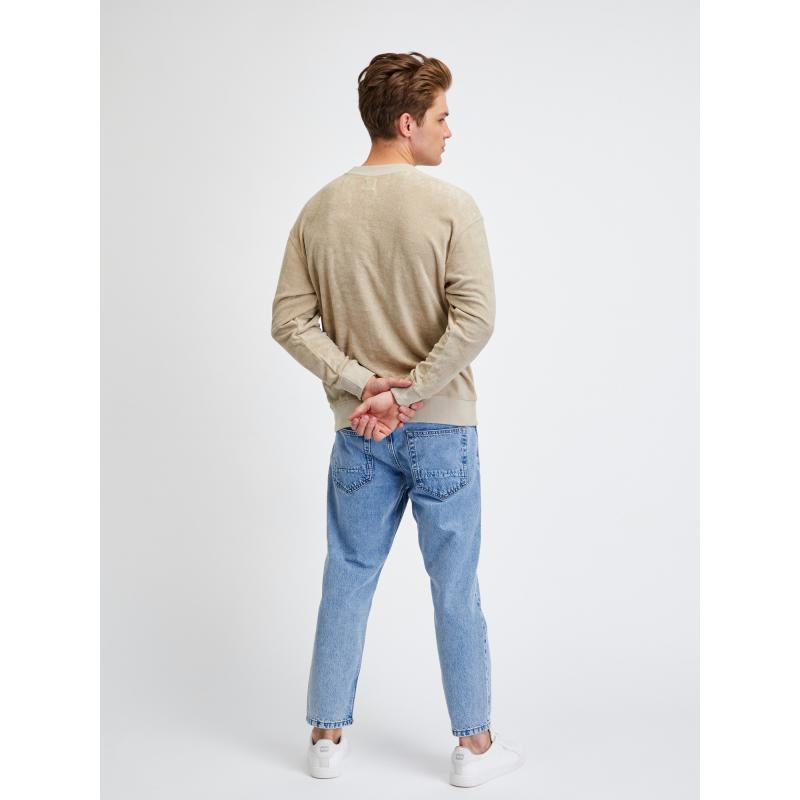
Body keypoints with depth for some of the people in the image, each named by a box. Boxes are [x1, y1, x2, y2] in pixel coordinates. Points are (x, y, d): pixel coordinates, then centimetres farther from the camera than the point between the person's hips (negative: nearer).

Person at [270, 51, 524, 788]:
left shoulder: (320, 210, 2)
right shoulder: (450, 205, -11)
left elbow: (290, 322, -3)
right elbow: (474, 319, -20)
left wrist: (362, 384, -7)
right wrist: (405, 394, -15)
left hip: (359, 432, 4)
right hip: (442, 428, -3)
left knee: (347, 583, 14)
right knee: (456, 591, 8)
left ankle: (328, 736, 25)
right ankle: (475, 746, 21)